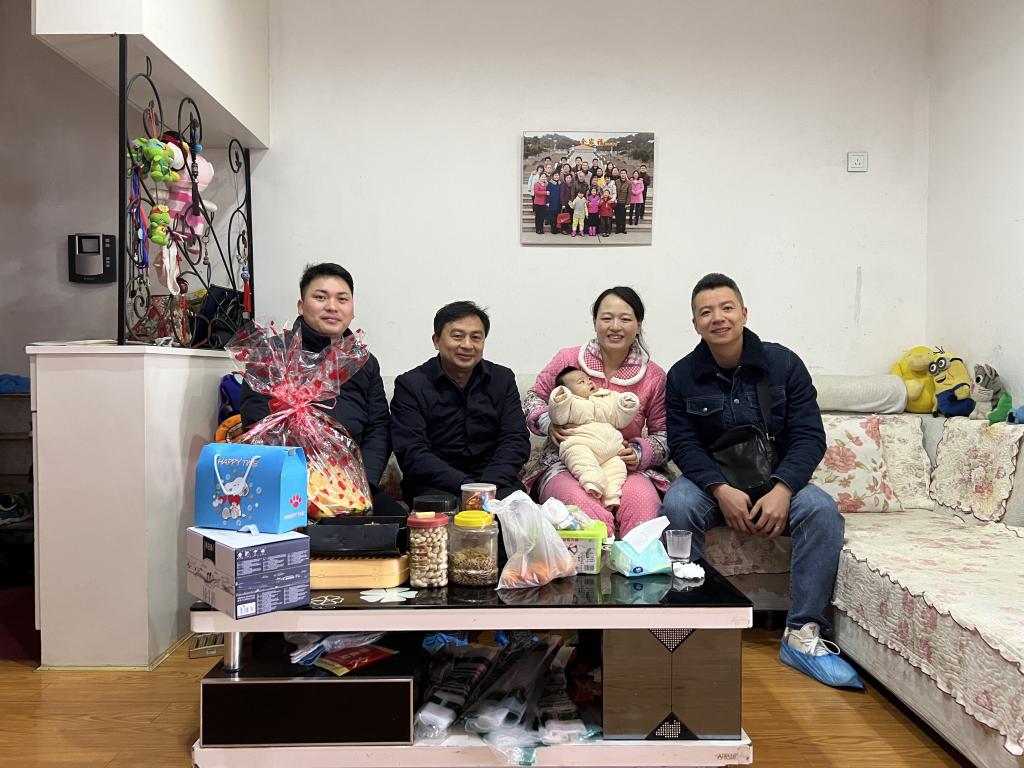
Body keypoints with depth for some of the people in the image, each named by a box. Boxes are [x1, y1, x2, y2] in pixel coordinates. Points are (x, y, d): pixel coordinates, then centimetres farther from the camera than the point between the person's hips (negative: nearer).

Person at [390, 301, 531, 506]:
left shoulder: (503, 379, 11)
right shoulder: (410, 385, 0)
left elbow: (516, 440, 3)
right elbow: (411, 453, -10)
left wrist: (488, 485, -16)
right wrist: (465, 486, -22)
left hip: (494, 482, 3)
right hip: (434, 485, -2)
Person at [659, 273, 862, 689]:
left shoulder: (783, 363, -1)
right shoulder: (682, 376, 0)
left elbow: (809, 436, -7)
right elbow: (683, 444, -7)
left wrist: (782, 490, -24)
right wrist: (721, 490, -25)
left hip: (777, 482, 1)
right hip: (712, 483, 0)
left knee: (822, 509, -29)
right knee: (677, 506, -32)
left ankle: (802, 635, -23)